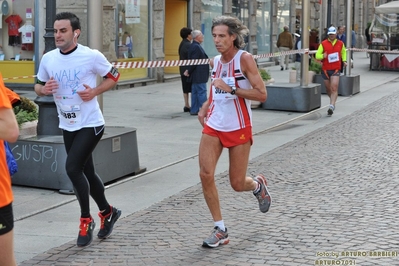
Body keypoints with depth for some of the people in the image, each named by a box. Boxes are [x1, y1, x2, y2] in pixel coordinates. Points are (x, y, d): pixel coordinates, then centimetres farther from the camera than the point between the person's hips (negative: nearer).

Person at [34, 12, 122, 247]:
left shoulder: (92, 56, -14)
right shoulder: (48, 59, -2)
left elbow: (114, 76, -2)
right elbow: (38, 86, 11)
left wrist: (95, 91, -17)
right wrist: (44, 89, -13)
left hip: (90, 124, -6)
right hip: (67, 126, 6)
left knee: (72, 167, -17)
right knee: (86, 172, 14)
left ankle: (86, 220, 1)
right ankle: (108, 212, 35)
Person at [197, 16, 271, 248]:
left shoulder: (244, 59, -13)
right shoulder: (215, 61, 5)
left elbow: (262, 94, -19)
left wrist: (231, 89, -26)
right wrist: (205, 106, 7)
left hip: (238, 129, -5)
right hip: (213, 126, 5)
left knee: (237, 184, 2)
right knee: (206, 175, -10)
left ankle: (258, 185, 41)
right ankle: (221, 230, 2)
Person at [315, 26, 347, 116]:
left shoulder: (340, 44, 7)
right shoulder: (323, 44, 0)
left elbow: (343, 52, 27)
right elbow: (317, 55, -3)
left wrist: (344, 61, 13)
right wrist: (323, 56, -25)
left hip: (336, 69, -1)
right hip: (325, 69, 1)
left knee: (334, 88, -15)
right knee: (328, 89, 11)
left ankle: (332, 106, -21)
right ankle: (333, 101, 37)